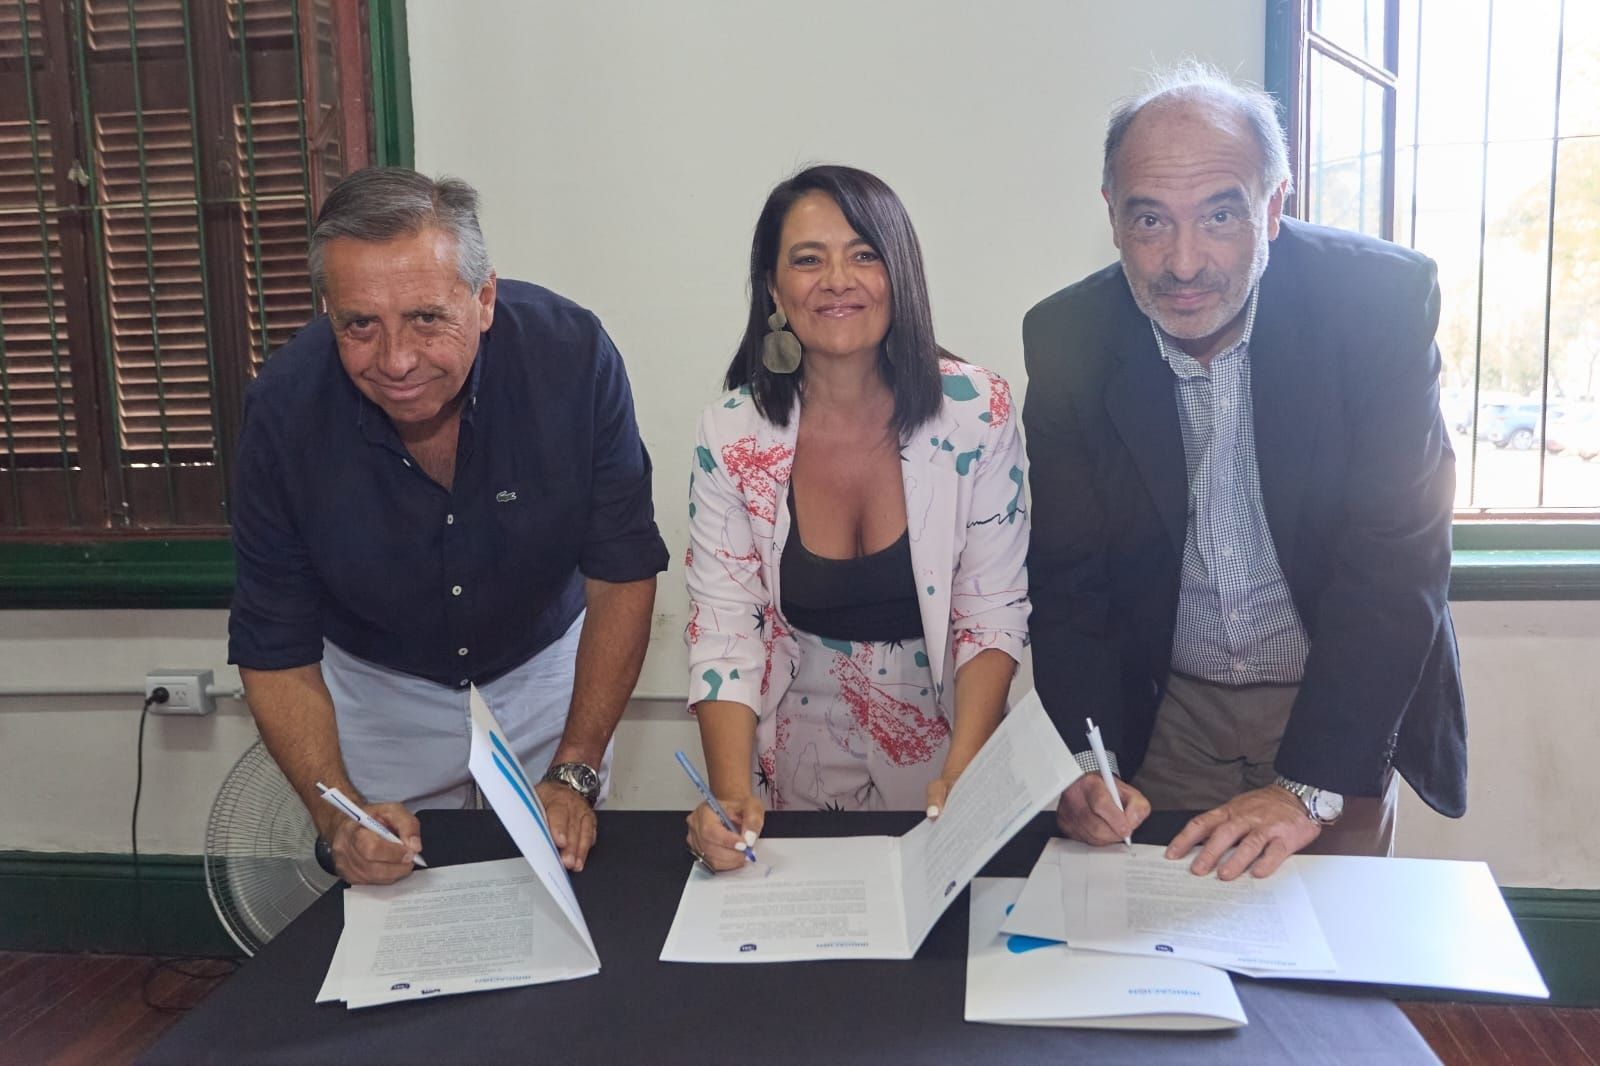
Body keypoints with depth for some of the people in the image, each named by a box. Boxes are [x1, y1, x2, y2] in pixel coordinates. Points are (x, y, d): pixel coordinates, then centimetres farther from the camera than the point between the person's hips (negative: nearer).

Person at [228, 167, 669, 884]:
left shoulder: (573, 357, -29)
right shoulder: (284, 409, -26)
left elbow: (621, 577, -19)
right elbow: (277, 656, -17)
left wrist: (575, 775, -24)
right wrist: (338, 814, -32)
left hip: (546, 670, 0)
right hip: (377, 690, 0)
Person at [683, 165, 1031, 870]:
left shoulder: (976, 412, -11)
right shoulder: (731, 433, -8)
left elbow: (994, 612, -8)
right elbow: (722, 629, -8)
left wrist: (961, 778, -21)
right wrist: (732, 797, -23)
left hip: (943, 741, 0)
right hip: (798, 757, 0)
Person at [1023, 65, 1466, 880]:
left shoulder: (1383, 298, -18)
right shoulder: (1065, 338, -12)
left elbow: (1395, 560, -20)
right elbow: (1066, 576, -8)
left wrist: (1309, 786, -26)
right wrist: (1084, 764, -21)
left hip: (1343, 700, -1)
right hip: (1165, 717, 1)